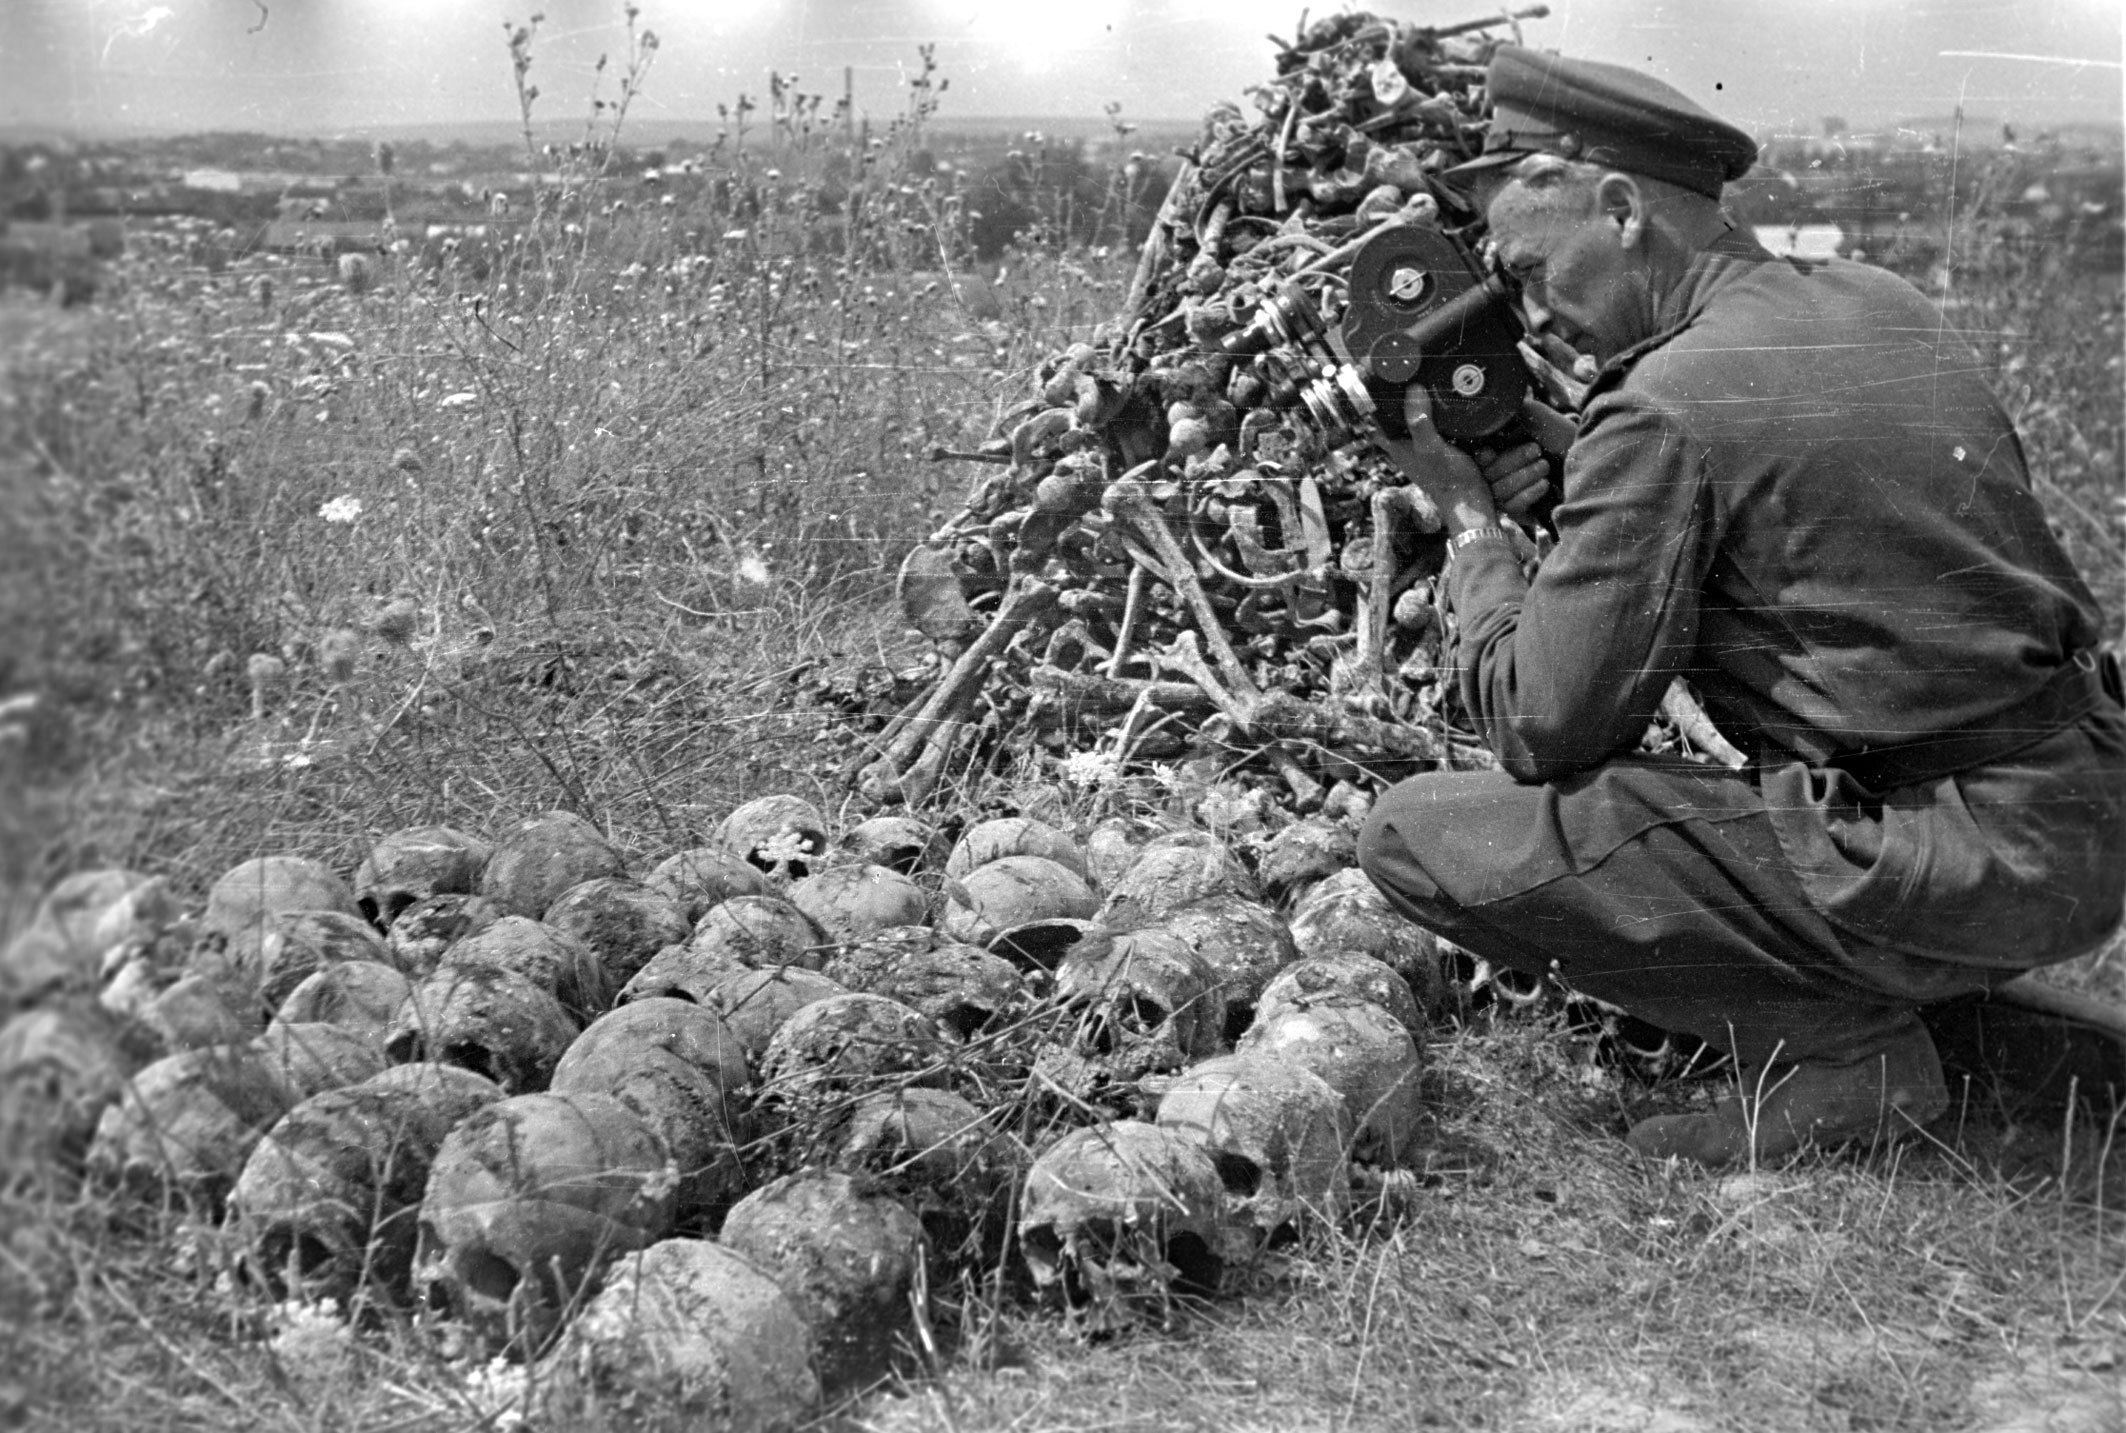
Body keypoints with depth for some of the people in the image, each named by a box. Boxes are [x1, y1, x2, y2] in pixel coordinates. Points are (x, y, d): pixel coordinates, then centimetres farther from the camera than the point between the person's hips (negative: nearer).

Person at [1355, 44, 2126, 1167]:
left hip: (1949, 874, -9)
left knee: (1417, 839, -8)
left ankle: (1836, 1045, -5)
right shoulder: (1890, 304, 11)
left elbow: (1541, 729, -11)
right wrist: (1558, 481, 18)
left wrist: (1470, 518, 4)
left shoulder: (1663, 405, -14)